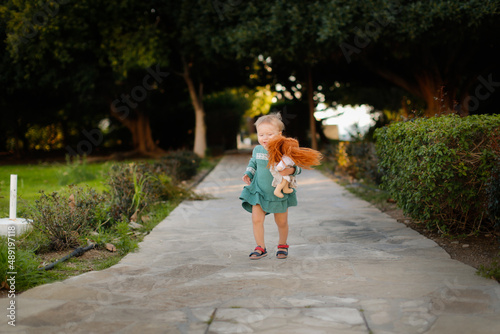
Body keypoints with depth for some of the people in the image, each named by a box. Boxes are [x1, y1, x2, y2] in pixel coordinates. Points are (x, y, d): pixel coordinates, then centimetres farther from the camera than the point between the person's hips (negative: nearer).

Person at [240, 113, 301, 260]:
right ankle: (261, 247, 7)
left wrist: (291, 170, -32)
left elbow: (297, 167, -11)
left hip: (279, 193, -2)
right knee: (256, 219, -8)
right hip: (259, 192, 2)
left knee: (282, 222, 11)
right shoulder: (257, 150, 0)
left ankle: (282, 245, 37)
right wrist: (248, 174, 6)